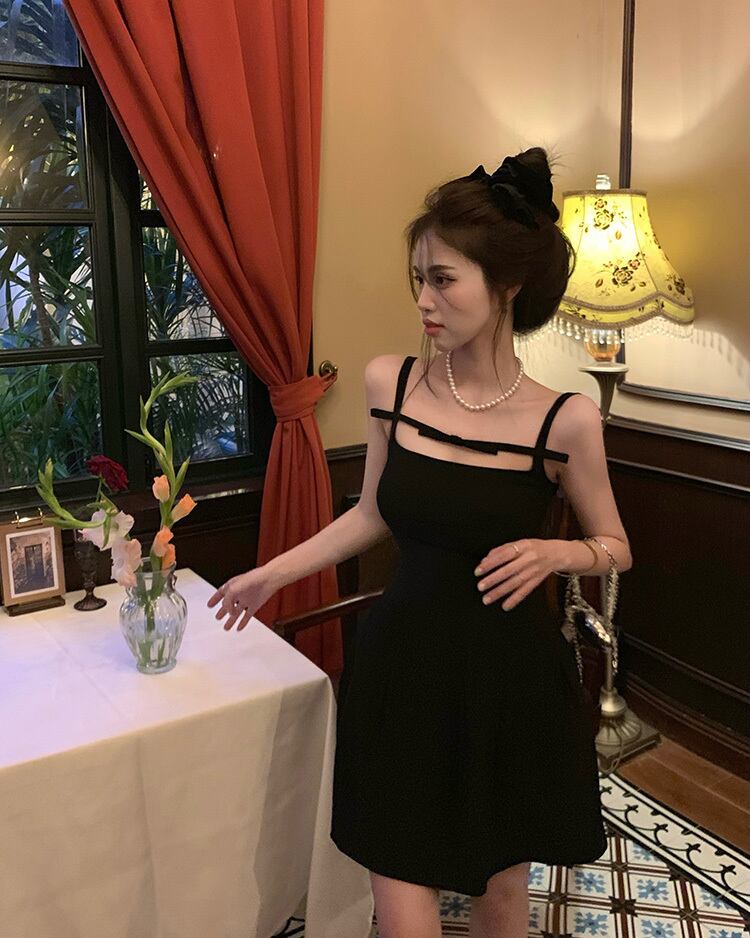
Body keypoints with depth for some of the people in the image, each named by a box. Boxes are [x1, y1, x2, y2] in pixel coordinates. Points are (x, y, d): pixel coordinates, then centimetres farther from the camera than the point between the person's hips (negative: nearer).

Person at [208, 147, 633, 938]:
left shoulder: (565, 420, -13)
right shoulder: (388, 382, -6)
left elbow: (616, 547, 2)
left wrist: (554, 552, -18)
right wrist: (275, 572, 14)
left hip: (512, 684, -1)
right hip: (401, 670, 2)